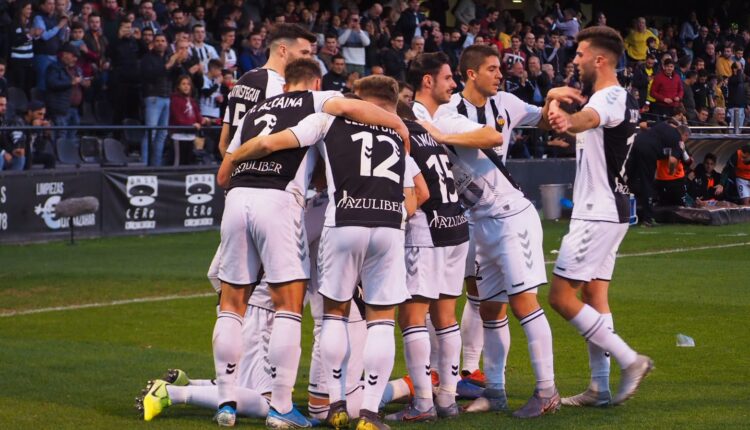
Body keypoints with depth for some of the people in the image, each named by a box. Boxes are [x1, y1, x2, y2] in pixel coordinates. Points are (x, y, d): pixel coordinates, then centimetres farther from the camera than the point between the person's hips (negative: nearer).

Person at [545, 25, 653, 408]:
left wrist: (567, 122, -65)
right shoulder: (620, 99, 15)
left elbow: (588, 118, -44)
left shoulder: (611, 98, -18)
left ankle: (630, 360, -8)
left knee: (561, 296, -8)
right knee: (594, 296, 11)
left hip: (598, 214, -10)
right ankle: (600, 388, 12)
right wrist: (556, 99, 6)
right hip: (607, 211, 10)